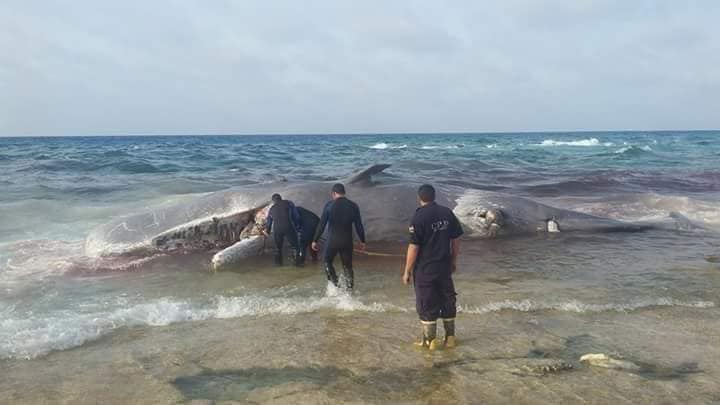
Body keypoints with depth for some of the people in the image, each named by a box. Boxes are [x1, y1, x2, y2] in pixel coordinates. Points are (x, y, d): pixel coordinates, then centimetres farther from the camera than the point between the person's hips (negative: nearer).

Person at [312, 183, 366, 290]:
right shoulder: (353, 206, -1)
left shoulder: (329, 206, -8)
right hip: (347, 241, 2)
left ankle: (334, 284, 7)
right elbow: (359, 225, 2)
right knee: (347, 265, 14)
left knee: (327, 261, 18)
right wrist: (362, 241, 13)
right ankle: (349, 287, 12)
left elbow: (321, 225, -6)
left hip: (332, 241, -2)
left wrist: (315, 240, 1)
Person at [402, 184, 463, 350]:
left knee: (426, 305, 6)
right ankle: (450, 338, 26)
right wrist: (453, 261, 19)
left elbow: (413, 246, -17)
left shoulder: (419, 216, -16)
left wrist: (407, 271, -9)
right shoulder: (447, 213, 1)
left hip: (425, 269, -5)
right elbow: (456, 240, 6)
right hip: (444, 267, 5)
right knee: (447, 300, 17)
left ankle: (430, 341, 14)